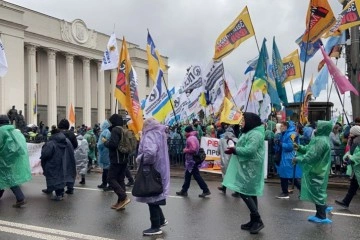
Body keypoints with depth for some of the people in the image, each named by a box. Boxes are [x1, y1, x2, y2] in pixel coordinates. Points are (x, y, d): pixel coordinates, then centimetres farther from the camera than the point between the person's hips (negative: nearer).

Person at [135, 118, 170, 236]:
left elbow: (150, 152, -37)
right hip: (159, 169, 9)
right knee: (154, 196, 21)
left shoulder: (150, 136, -20)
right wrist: (142, 158, 11)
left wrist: (139, 159, -19)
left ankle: (156, 227, 11)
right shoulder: (159, 134, 10)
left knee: (151, 197, 1)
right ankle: (161, 220, 32)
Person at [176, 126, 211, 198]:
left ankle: (206, 190, 0)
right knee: (187, 175, 14)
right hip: (191, 160, 11)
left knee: (196, 176, -5)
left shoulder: (190, 138, -17)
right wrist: (186, 149, 9)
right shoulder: (194, 137, 15)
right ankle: (184, 191, 20)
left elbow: (193, 149, -29)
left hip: (192, 160, -11)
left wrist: (185, 150, -15)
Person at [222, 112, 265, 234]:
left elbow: (250, 150, -26)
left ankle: (258, 221, -5)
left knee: (245, 192, -11)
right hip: (247, 168, 11)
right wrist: (235, 148, 4)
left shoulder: (255, 134, -17)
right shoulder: (249, 133, 18)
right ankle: (254, 221, 18)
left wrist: (235, 150, -17)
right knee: (250, 193, 12)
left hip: (250, 169, -11)